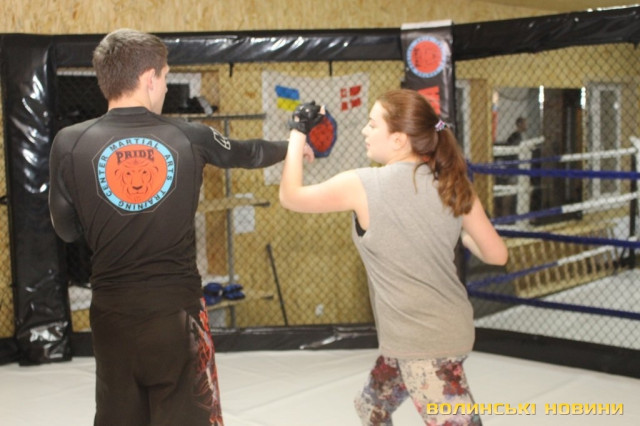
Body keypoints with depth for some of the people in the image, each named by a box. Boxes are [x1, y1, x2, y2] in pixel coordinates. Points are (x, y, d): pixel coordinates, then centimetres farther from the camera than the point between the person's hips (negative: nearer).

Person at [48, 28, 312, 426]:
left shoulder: (70, 143, -5)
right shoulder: (188, 136, -3)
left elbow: (67, 229, 5)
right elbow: (246, 153, 15)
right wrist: (291, 146, 35)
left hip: (111, 308, 2)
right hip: (176, 305, -1)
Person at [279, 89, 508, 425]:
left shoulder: (362, 186, -16)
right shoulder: (452, 184, -2)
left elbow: (290, 196, -1)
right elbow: (496, 255, 1)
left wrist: (297, 135, 11)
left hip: (424, 341, -8)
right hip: (447, 327, 8)